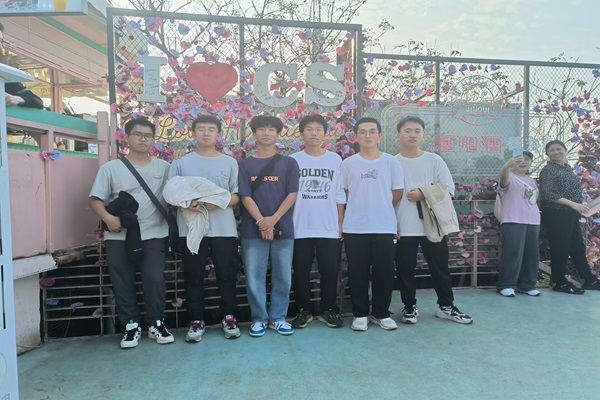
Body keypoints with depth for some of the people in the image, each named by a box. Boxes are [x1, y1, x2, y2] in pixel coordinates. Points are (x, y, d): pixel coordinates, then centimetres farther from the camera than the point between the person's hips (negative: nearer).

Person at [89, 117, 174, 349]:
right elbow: (95, 199, 1)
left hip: (154, 235, 0)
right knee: (122, 283, 6)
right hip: (119, 237, 1)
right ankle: (132, 326, 22)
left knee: (154, 280, -4)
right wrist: (107, 217, -15)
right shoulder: (111, 168, 4)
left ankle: (156, 324, 15)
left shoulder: (163, 167, 7)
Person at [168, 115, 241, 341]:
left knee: (227, 276, 5)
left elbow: (237, 197, 6)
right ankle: (196, 321, 19)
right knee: (193, 277, 6)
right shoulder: (180, 163, 7)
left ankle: (229, 318, 21)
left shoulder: (230, 163, 8)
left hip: (224, 229, 0)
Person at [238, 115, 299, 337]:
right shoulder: (245, 164, 7)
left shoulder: (289, 163, 7)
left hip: (283, 227, 1)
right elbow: (245, 197, -1)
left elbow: (292, 194, -1)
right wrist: (261, 222, -13)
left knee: (283, 276, 5)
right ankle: (259, 318, 18)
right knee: (254, 277, 3)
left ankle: (278, 317, 21)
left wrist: (273, 220, -12)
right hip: (253, 228, 0)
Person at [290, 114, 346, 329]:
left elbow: (340, 196, 6)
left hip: (329, 227, 1)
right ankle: (303, 311, 21)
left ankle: (328, 310, 22)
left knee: (329, 270, 6)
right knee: (301, 271, 7)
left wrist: (341, 224, 4)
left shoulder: (335, 160, 5)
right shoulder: (293, 160, 2)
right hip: (300, 227, 0)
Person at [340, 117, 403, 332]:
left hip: (385, 227, 0)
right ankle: (360, 314, 20)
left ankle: (381, 313, 23)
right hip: (354, 228, 0)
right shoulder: (348, 163, 3)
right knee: (357, 274, 6)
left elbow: (397, 193, 7)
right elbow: (342, 193, 9)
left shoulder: (391, 162, 2)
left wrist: (380, 208, 10)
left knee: (384, 273, 6)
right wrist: (360, 208, 8)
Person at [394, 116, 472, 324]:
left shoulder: (434, 160, 3)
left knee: (440, 267, 10)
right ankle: (410, 307, 25)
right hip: (403, 228, -1)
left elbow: (449, 189, 1)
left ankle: (446, 306, 28)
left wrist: (424, 195, -12)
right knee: (405, 270, 8)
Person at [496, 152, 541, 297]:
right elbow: (503, 176, -29)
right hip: (513, 221, -8)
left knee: (532, 253, 8)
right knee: (513, 252, -10)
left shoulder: (531, 180, 21)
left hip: (533, 221, 8)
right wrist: (507, 164, -51)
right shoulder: (510, 177, -4)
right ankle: (505, 285, -2)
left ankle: (527, 284, 20)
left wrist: (536, 216, 18)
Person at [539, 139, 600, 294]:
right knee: (560, 249, 0)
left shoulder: (568, 167, 14)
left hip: (571, 215, 8)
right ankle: (560, 282, 12)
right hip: (555, 215, -8)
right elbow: (547, 194, -19)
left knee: (578, 247, 14)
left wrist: (581, 204, 8)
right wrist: (573, 204, -19)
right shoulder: (548, 170, -10)